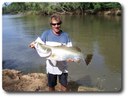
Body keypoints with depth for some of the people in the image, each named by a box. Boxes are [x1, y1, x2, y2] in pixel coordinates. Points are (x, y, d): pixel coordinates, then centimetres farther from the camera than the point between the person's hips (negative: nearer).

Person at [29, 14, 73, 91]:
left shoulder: (65, 35, -4)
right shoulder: (46, 34, -7)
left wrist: (70, 57, -21)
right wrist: (34, 45, -27)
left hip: (63, 66, 1)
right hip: (51, 66, 0)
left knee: (64, 85, 13)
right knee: (51, 86, 16)